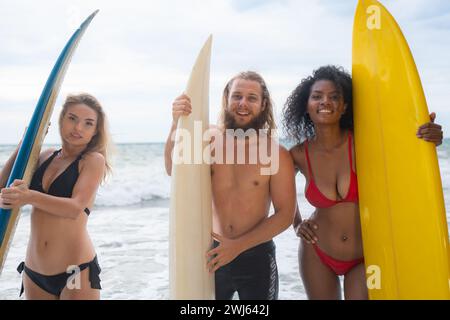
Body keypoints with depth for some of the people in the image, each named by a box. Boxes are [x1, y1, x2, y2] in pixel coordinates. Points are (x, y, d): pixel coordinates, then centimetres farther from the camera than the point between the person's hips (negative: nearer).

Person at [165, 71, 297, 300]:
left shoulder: (277, 154, -11)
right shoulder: (210, 141, -5)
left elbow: (285, 214, -10)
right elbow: (173, 170, -20)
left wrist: (238, 245, -16)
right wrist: (177, 126, -35)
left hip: (256, 256, -2)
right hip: (212, 253, 2)